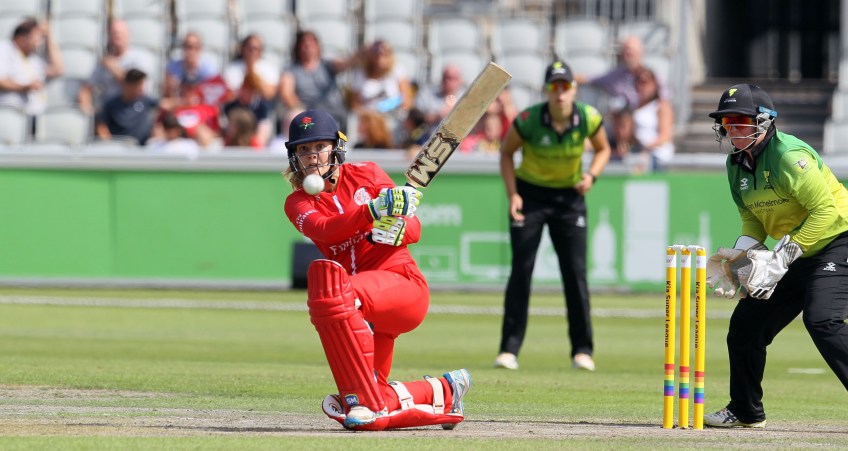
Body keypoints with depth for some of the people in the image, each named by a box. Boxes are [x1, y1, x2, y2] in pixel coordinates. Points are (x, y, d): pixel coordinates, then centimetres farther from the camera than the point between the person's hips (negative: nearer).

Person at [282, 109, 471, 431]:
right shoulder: (297, 202, 7)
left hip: (404, 282, -4)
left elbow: (415, 230, 0)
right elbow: (324, 229, -17)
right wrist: (373, 209, -33)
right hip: (372, 309, 4)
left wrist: (396, 230, -24)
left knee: (326, 277, -36)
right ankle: (441, 392, 28)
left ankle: (365, 399, -32)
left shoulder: (364, 174, 5)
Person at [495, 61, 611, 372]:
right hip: (530, 193, -1)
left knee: (575, 272, -4)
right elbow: (507, 151, -4)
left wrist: (591, 175, -16)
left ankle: (582, 350, 6)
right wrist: (512, 194, -14)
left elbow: (603, 149, 4)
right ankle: (509, 349, -4)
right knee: (521, 270, -8)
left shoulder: (589, 119, -16)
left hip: (569, 196, 1)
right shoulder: (528, 120, -21)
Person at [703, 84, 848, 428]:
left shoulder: (788, 156, -23)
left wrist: (782, 257, -28)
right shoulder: (737, 165, 4)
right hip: (798, 255, 9)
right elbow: (753, 219, 13)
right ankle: (745, 412, 26)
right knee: (746, 322, 9)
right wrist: (740, 254, -8)